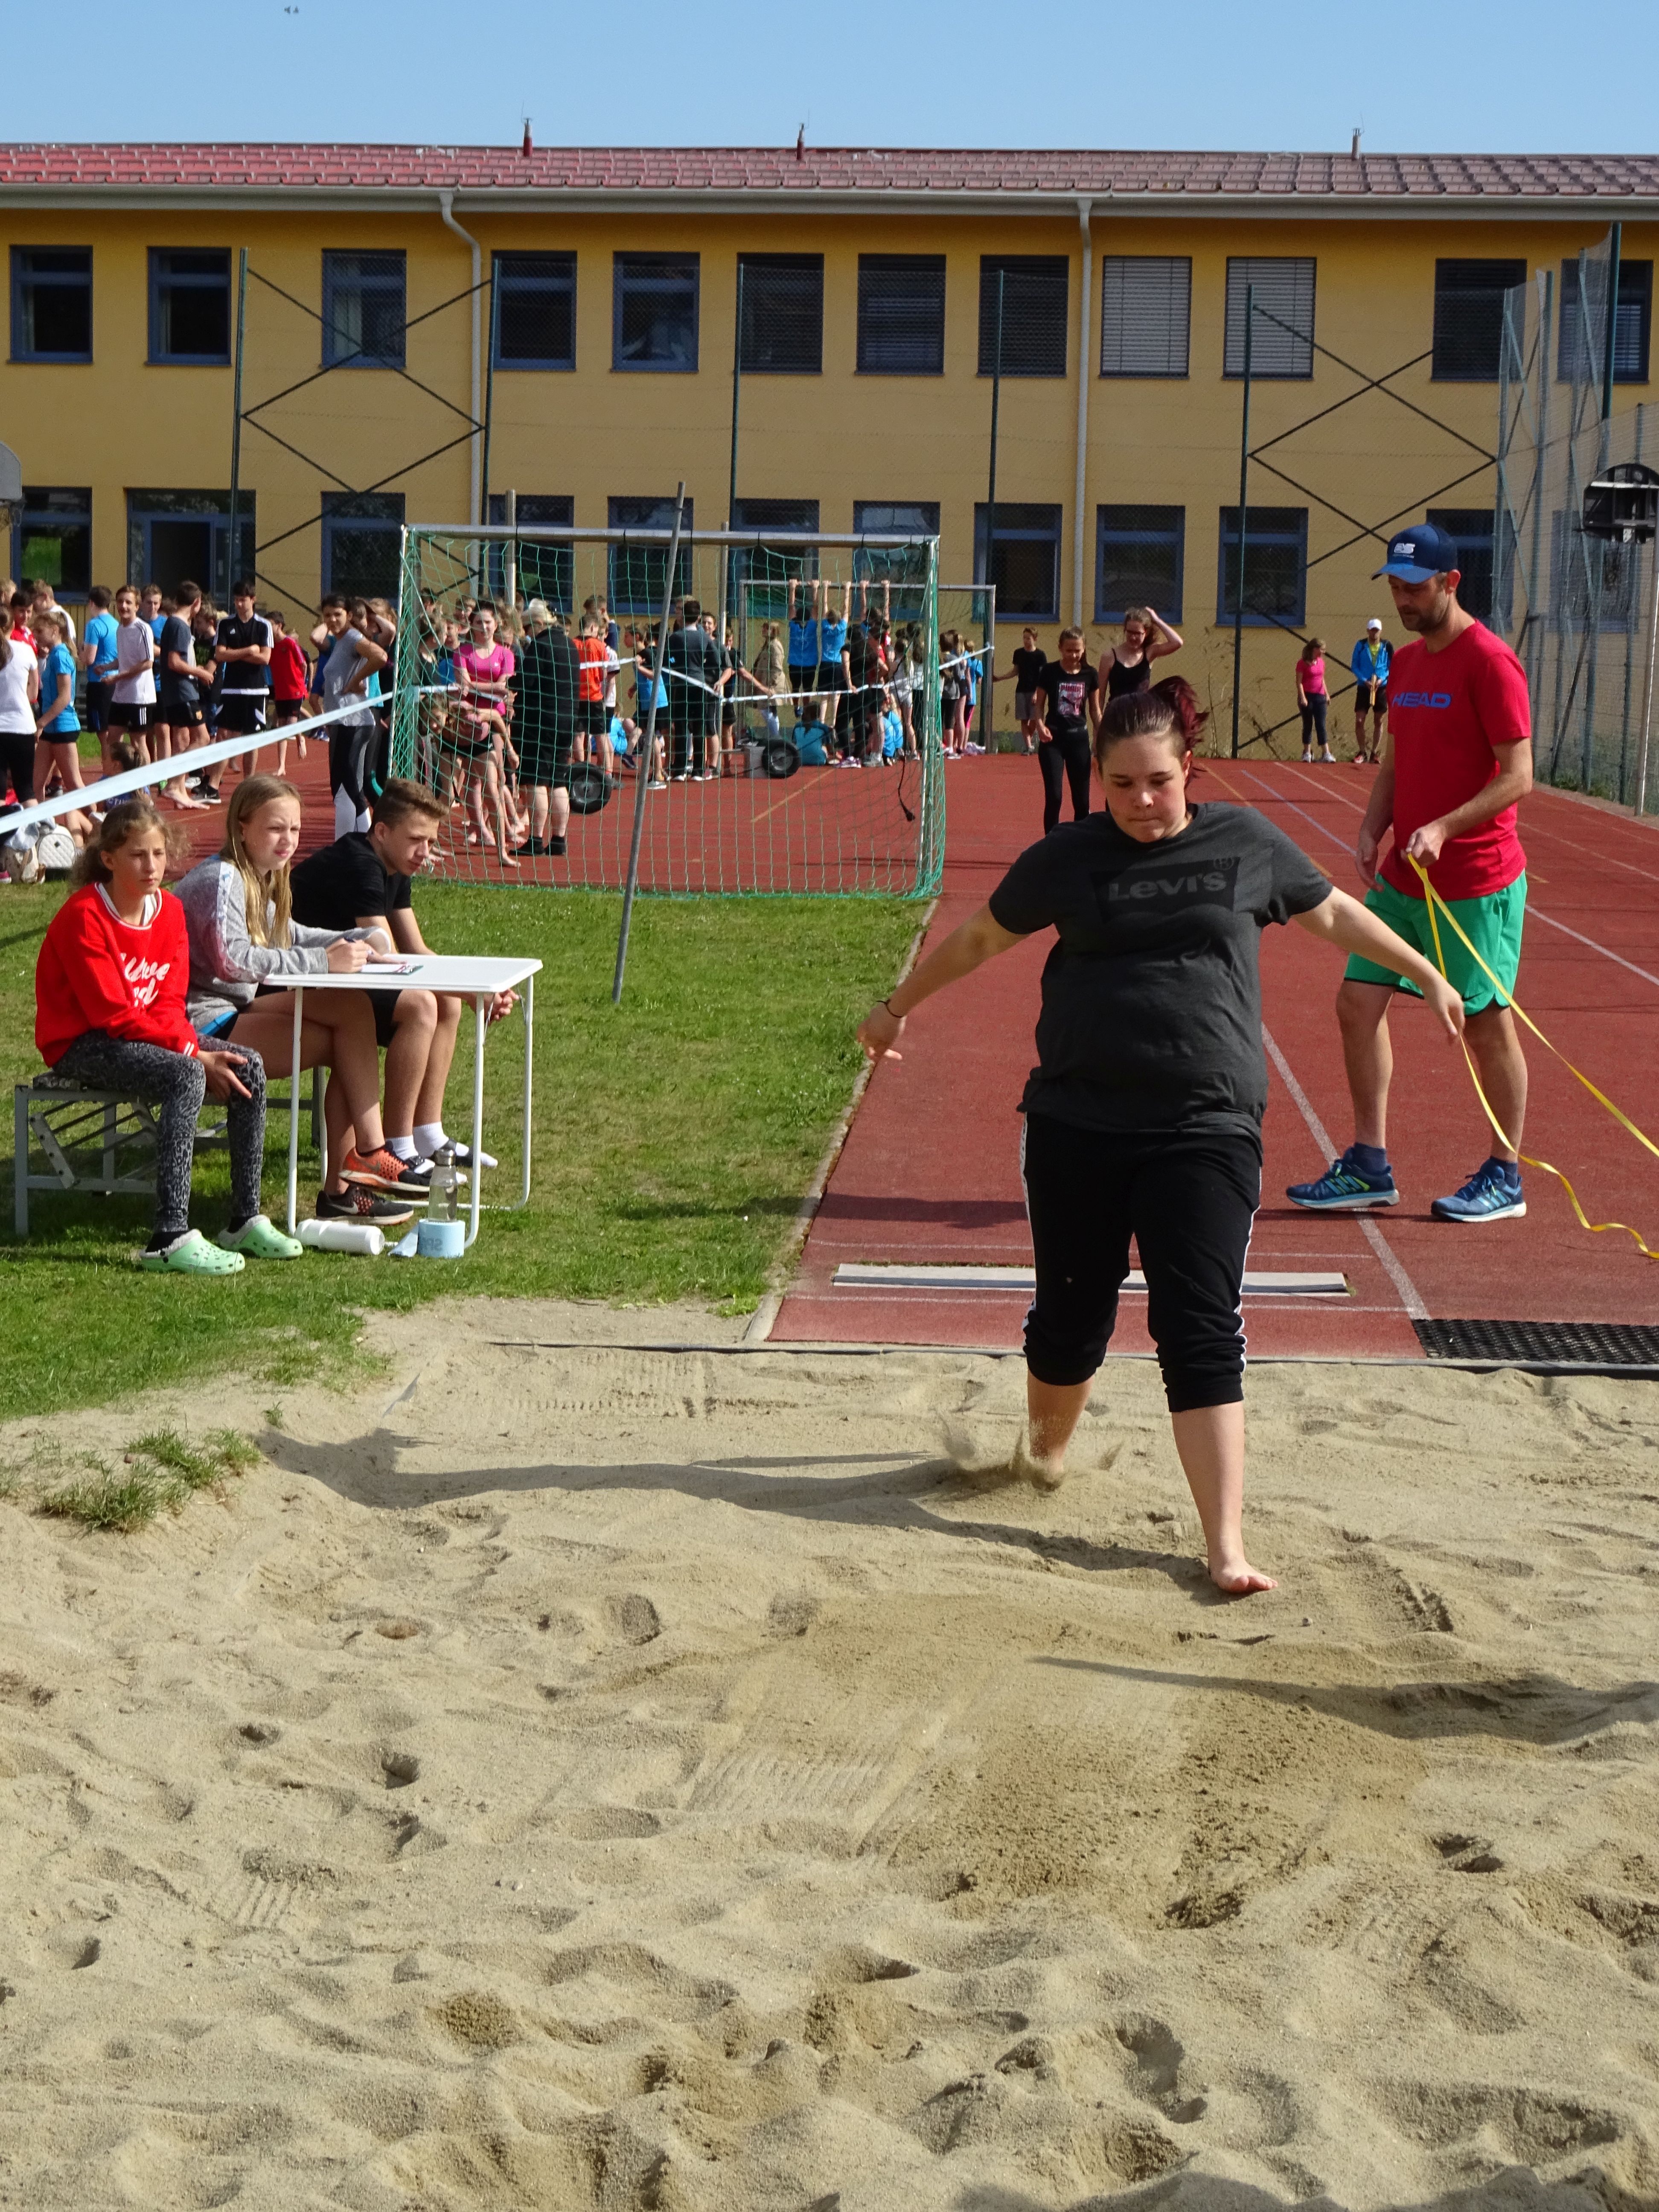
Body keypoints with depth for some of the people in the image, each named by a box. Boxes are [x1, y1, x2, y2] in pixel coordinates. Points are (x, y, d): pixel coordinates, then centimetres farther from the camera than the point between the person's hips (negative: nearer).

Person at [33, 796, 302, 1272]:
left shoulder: (170, 909, 3)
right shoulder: (84, 917, -18)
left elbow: (169, 1002, 4)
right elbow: (114, 1014, -20)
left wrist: (194, 1049, -17)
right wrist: (194, 1054, -22)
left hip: (147, 1036, 8)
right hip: (82, 1046, -8)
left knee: (249, 1067, -11)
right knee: (186, 1077, -33)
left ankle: (245, 1220, -4)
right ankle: (170, 1239, -37)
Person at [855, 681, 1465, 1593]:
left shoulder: (1246, 843, 4)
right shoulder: (1068, 857, 3)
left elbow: (1332, 913, 21)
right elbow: (978, 938, 17)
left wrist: (1428, 976, 27)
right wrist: (897, 1006, 25)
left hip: (1206, 1130, -1)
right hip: (1077, 1125, 1)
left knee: (1202, 1333, -8)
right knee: (1070, 1318, 11)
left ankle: (1226, 1546, -7)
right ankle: (1044, 1449, 43)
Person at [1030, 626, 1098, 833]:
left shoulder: (1089, 675, 2)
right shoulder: (1050, 672, -3)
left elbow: (1095, 710, 9)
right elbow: (1039, 704, 3)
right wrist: (1041, 726, -16)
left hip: (1079, 739, 2)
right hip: (1053, 739, -2)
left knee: (1082, 800, 4)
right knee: (1053, 797, -7)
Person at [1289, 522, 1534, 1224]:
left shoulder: (1488, 662, -13)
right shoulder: (1406, 663, 11)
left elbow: (1517, 776, -17)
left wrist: (1443, 829, -26)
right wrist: (1373, 831, 1)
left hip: (1475, 885, -8)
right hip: (1402, 878, 8)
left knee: (1487, 1024, 2)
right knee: (1359, 1001, 3)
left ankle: (1505, 1178, 15)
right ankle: (1369, 1166, 12)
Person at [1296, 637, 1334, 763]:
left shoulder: (1321, 662, 10)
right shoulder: (1303, 663, -8)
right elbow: (1299, 682, -10)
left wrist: (1327, 694, 16)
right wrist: (1302, 697, -18)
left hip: (1319, 696, 4)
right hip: (1307, 697, -4)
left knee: (1321, 726, -2)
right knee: (1308, 725, 4)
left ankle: (1326, 753, -7)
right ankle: (1307, 752, 14)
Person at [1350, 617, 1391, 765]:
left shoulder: (1387, 646, 1)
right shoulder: (1361, 646, 0)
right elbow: (1354, 666, 1)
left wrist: (1382, 679, -13)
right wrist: (1365, 681, -13)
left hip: (1382, 688, 1)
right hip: (1364, 687, 0)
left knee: (1379, 722, 6)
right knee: (1359, 721, -7)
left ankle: (1374, 753, 15)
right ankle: (1361, 752, 5)